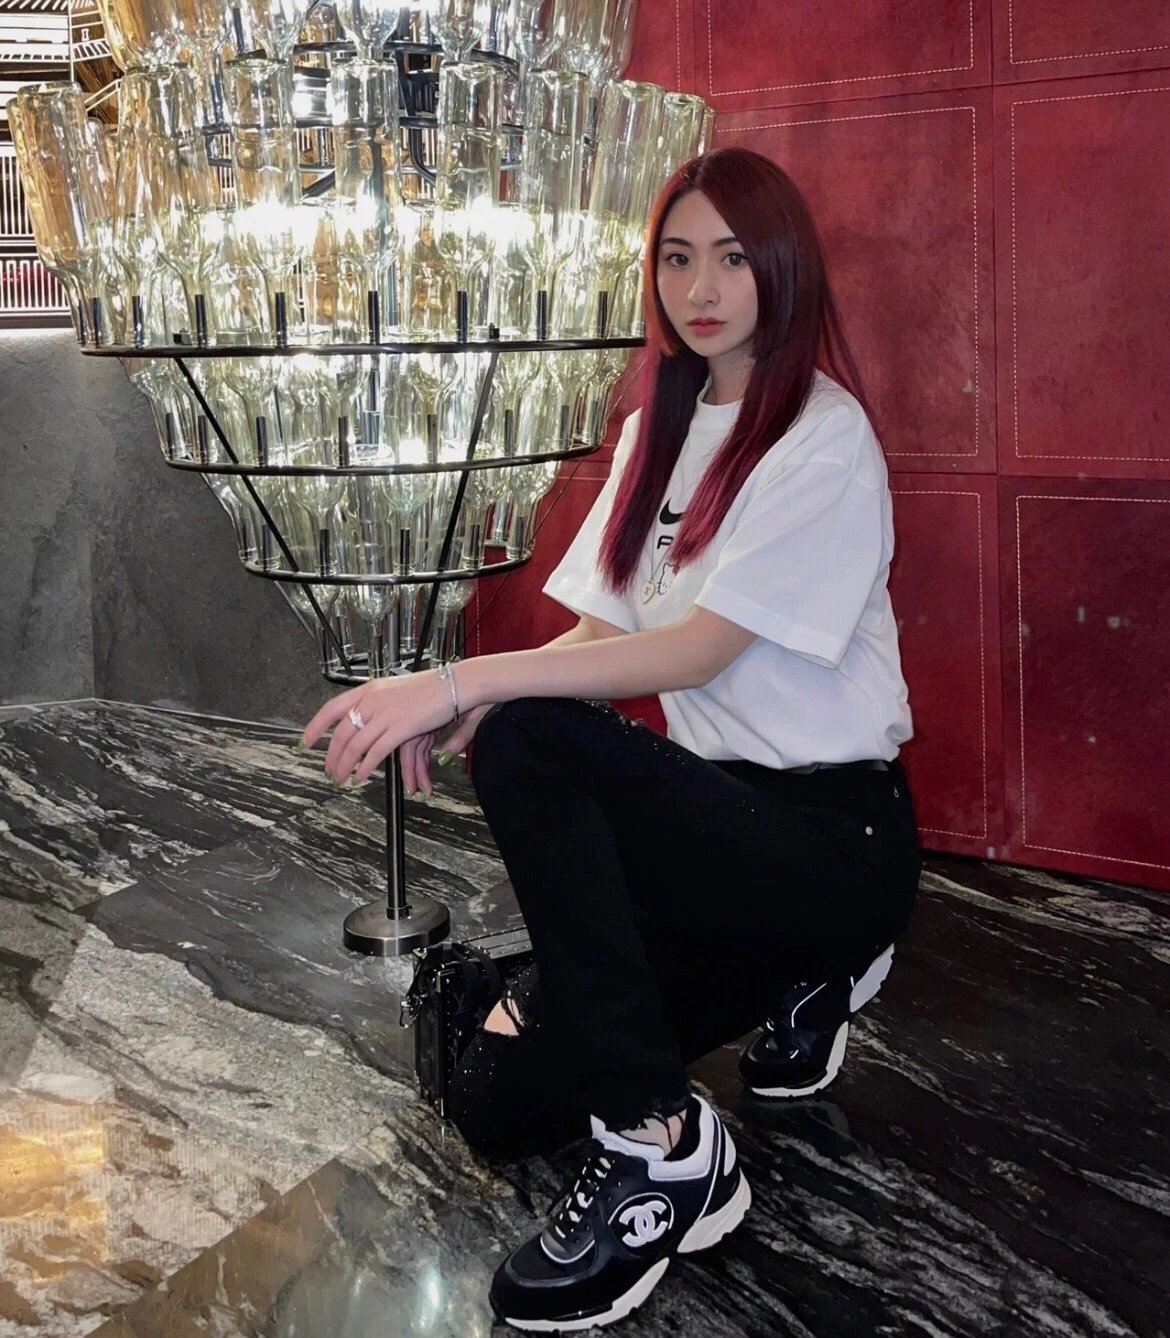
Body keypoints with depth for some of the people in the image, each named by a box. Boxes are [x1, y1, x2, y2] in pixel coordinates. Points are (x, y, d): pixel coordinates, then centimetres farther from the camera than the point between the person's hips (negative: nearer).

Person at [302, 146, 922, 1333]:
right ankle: (794, 976, 19)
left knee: (527, 743, -31)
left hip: (836, 838, -7)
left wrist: (463, 682, -30)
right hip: (717, 810, 7)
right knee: (499, 1105, 0)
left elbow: (696, 650, -22)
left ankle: (662, 1148, -19)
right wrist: (462, 700, -14)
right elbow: (599, 636, 6)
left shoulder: (824, 436, -11)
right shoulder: (656, 432, 12)